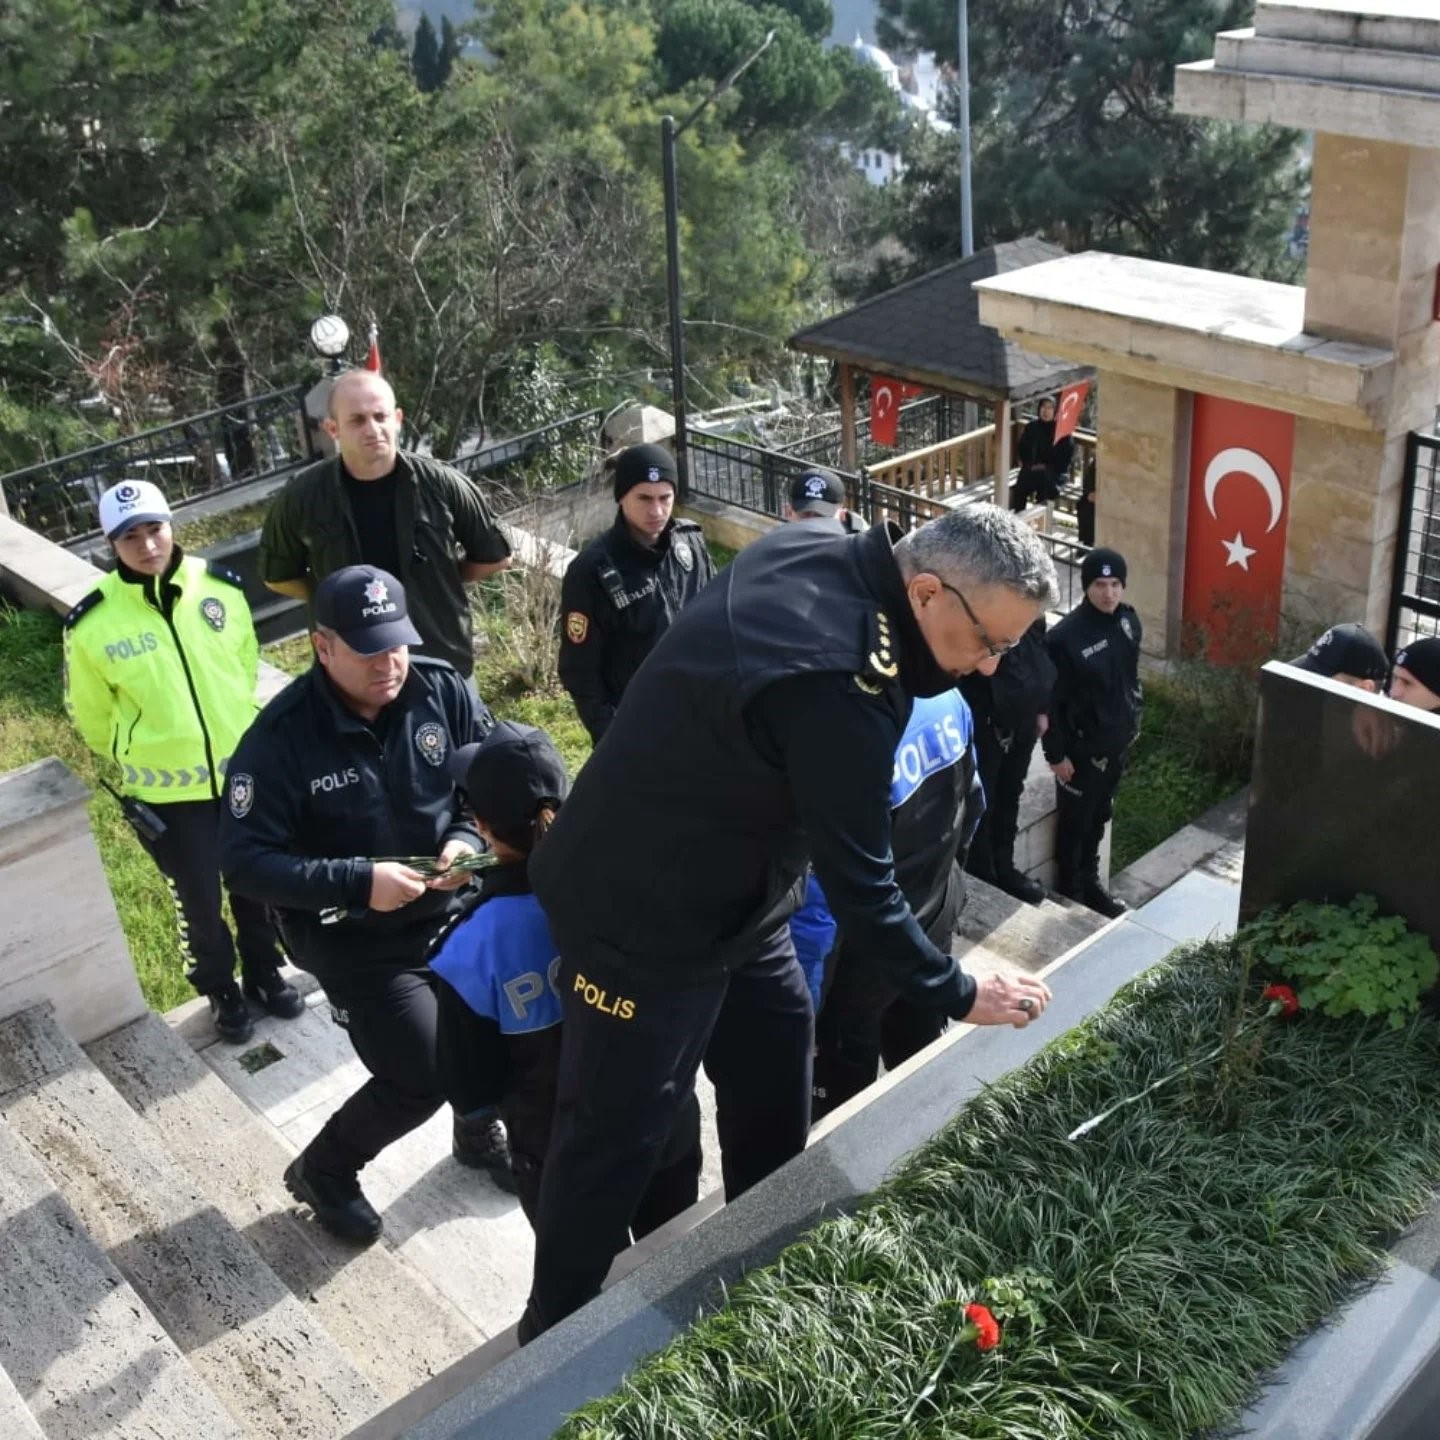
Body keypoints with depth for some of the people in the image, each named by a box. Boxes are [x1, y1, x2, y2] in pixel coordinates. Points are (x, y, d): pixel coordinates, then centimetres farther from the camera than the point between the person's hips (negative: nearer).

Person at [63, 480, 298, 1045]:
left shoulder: (220, 586, -10)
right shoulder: (92, 624, -19)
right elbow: (89, 713, -3)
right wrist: (144, 757, 7)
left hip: (245, 769, 3)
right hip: (166, 791, -3)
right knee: (199, 902, 13)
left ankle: (265, 973, 44)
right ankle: (220, 990, 38)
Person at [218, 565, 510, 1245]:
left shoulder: (441, 689, -11)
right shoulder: (280, 738, -22)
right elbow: (244, 862, -21)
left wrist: (469, 839, -20)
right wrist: (356, 882, -31)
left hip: (453, 908, 5)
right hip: (354, 941, -5)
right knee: (420, 1080, -6)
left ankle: (480, 1134, 39)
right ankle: (322, 1171, 25)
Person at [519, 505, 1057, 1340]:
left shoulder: (815, 551, -7)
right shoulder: (839, 683, -35)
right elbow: (858, 884, -26)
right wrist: (958, 995, -12)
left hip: (730, 893, 10)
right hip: (644, 917, -10)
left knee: (773, 1089, 21)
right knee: (617, 1136, 6)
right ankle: (559, 1335, 25)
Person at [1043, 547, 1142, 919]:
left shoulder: (1128, 620, -3)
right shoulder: (1064, 637, -24)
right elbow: (1050, 701, -18)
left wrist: (1133, 719, 15)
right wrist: (1056, 753, -15)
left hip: (1116, 742, 7)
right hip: (1080, 748, -7)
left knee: (1099, 818, 22)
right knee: (1074, 823, 10)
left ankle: (1090, 884, 40)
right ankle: (1070, 895, 27)